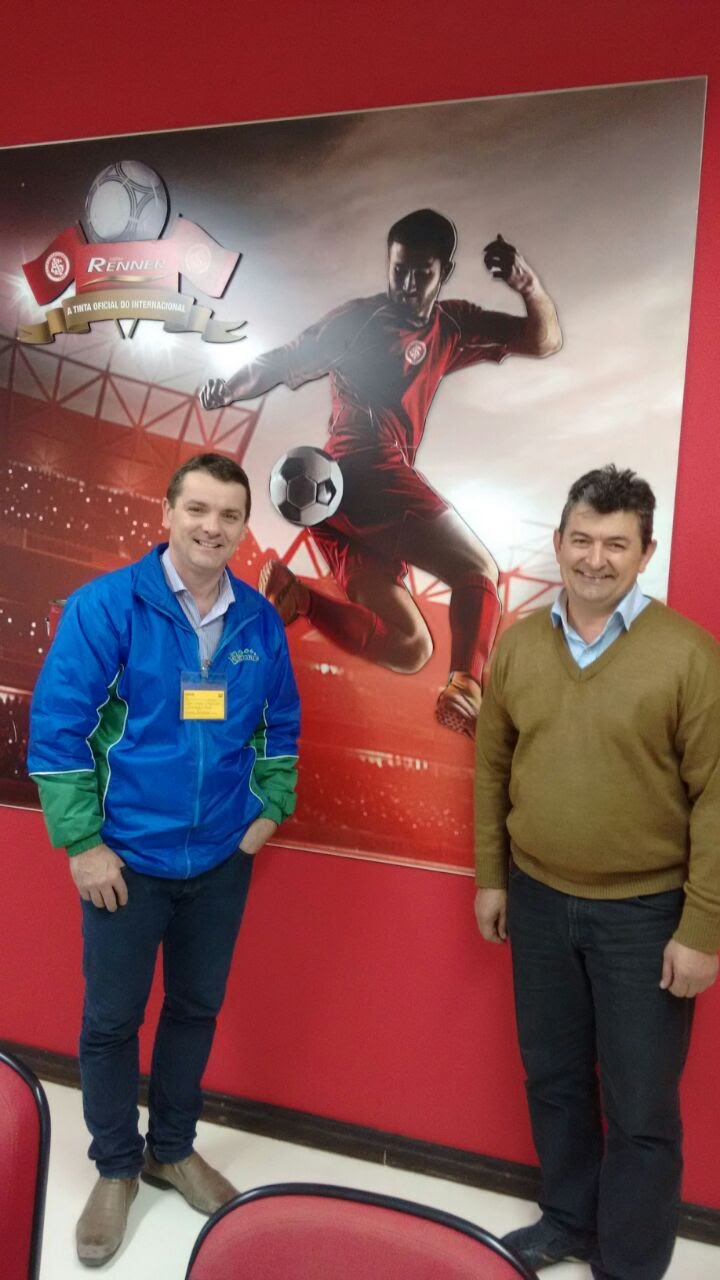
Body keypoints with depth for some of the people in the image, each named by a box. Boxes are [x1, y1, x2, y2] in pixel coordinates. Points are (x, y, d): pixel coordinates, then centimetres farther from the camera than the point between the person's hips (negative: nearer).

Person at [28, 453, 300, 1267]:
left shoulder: (260, 621, -1)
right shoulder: (106, 604, -14)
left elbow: (281, 724, 11)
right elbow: (56, 726, -13)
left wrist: (271, 808, 3)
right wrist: (82, 843, -13)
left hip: (222, 860, 4)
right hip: (128, 859, -3)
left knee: (197, 1009, 19)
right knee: (111, 1019, 13)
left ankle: (172, 1150, 43)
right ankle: (115, 1168, 38)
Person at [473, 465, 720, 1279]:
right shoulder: (518, 644, 0)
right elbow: (492, 768, 6)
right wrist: (490, 877, 8)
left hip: (644, 912, -4)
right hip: (538, 900, 4)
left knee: (639, 1107, 11)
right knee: (553, 1077, 20)